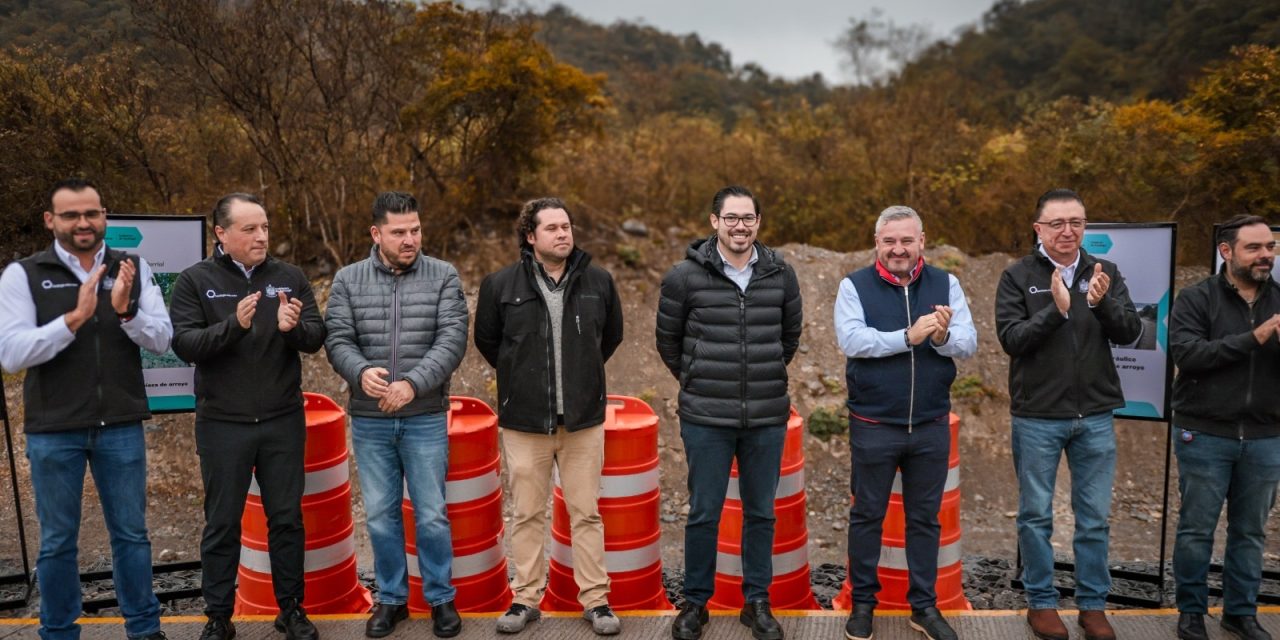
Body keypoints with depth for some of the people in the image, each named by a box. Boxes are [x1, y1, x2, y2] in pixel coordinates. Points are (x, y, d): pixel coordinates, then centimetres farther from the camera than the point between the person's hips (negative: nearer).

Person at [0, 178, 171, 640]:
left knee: (131, 533, 12)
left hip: (121, 427, 2)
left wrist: (126, 311, -23)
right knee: (57, 541, 11)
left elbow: (162, 339, -4)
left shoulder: (133, 269, 2)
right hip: (53, 431, -1)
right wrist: (75, 317, -24)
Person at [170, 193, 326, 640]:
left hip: (284, 422, 2)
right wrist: (234, 325, -28)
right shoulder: (195, 281, -3)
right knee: (222, 524, 10)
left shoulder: (290, 277, 3)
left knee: (287, 518, 11)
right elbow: (184, 344, -12)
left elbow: (316, 338, -1)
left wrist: (293, 327, -24)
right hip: (222, 425, -1)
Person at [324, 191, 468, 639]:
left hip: (425, 419, -2)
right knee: (380, 515, 11)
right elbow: (337, 339, -4)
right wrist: (361, 371, -25)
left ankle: (441, 598, 23)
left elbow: (452, 341, -12)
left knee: (431, 514, 6)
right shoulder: (348, 280, 3)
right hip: (369, 421, 2)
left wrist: (413, 383, -24)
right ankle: (391, 599, 28)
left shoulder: (443, 277, -3)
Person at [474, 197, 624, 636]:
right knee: (527, 515, 10)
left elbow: (612, 335, 16)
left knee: (586, 514, 8)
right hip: (523, 420, 0)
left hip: (583, 420, 1)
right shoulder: (501, 285, -4)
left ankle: (595, 600, 20)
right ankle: (526, 598, 25)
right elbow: (486, 340, 11)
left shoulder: (599, 282, 0)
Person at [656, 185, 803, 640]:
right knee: (703, 514, 8)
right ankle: (695, 602, 25)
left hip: (767, 418, 2)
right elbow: (668, 341, 7)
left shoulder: (781, 275, 2)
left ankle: (757, 602, 28)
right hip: (706, 418, -2)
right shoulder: (685, 276, -5)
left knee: (761, 513, 12)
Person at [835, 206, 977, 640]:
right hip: (873, 425, -2)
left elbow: (969, 343, -4)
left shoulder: (946, 284, 3)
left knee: (924, 518, 14)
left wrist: (943, 337, -26)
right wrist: (909, 336, -27)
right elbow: (851, 341, -19)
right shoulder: (855, 286, -5)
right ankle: (863, 602, 26)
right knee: (866, 516, 10)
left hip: (932, 425, 2)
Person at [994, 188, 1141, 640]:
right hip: (1037, 417, -2)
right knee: (1036, 515, 8)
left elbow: (1130, 333, -3)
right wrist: (1056, 309, -26)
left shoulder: (1105, 273, 4)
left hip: (1096, 416, 3)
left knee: (1095, 517, 11)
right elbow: (1011, 339, -13)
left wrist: (1102, 303, -22)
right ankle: (1041, 602, 23)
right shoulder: (1018, 276, -4)